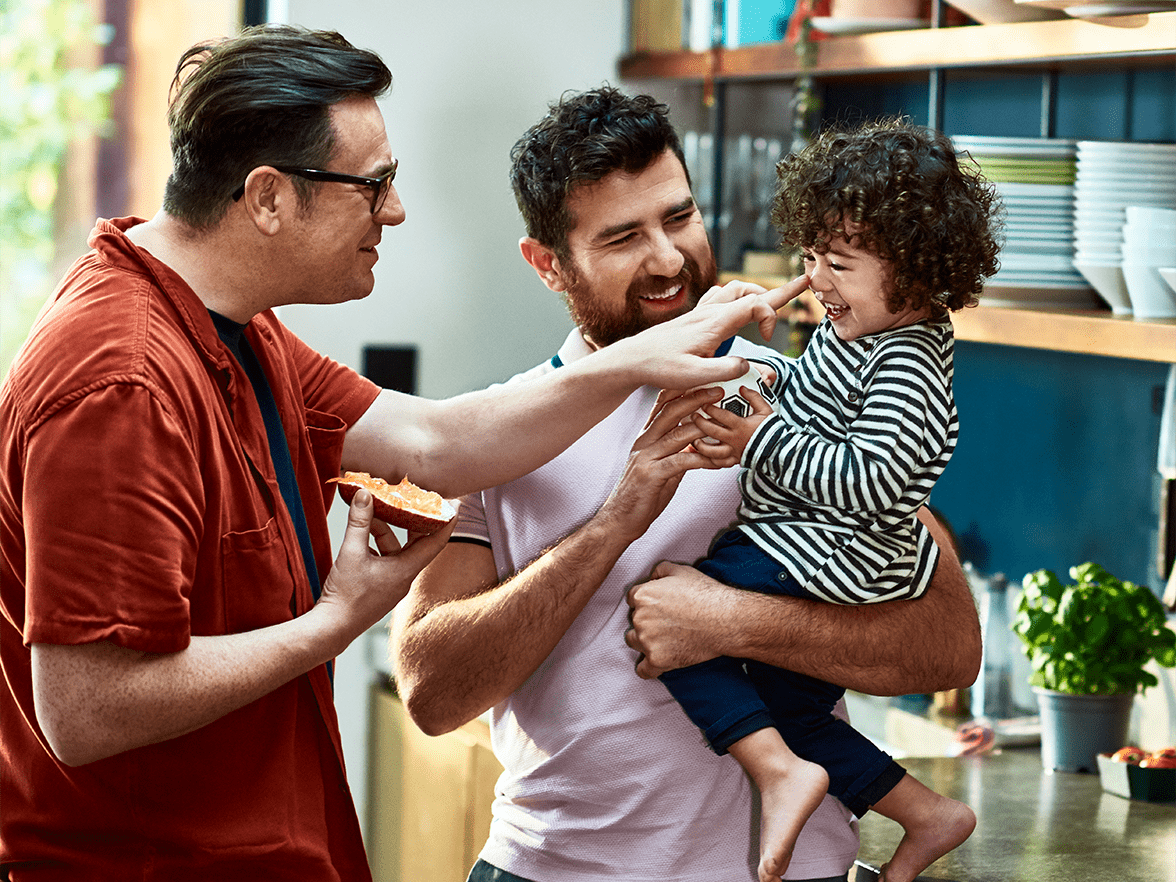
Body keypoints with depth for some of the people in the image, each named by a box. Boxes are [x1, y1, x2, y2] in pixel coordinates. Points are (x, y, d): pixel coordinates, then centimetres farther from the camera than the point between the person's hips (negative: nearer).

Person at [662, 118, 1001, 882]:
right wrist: (770, 383, 7)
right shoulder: (858, 327, 9)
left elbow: (865, 483, -29)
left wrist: (764, 441, -25)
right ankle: (928, 816, 27)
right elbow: (821, 399, 27)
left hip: (828, 560, -11)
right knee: (787, 709, 20)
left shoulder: (907, 368, -21)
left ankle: (780, 771, -19)